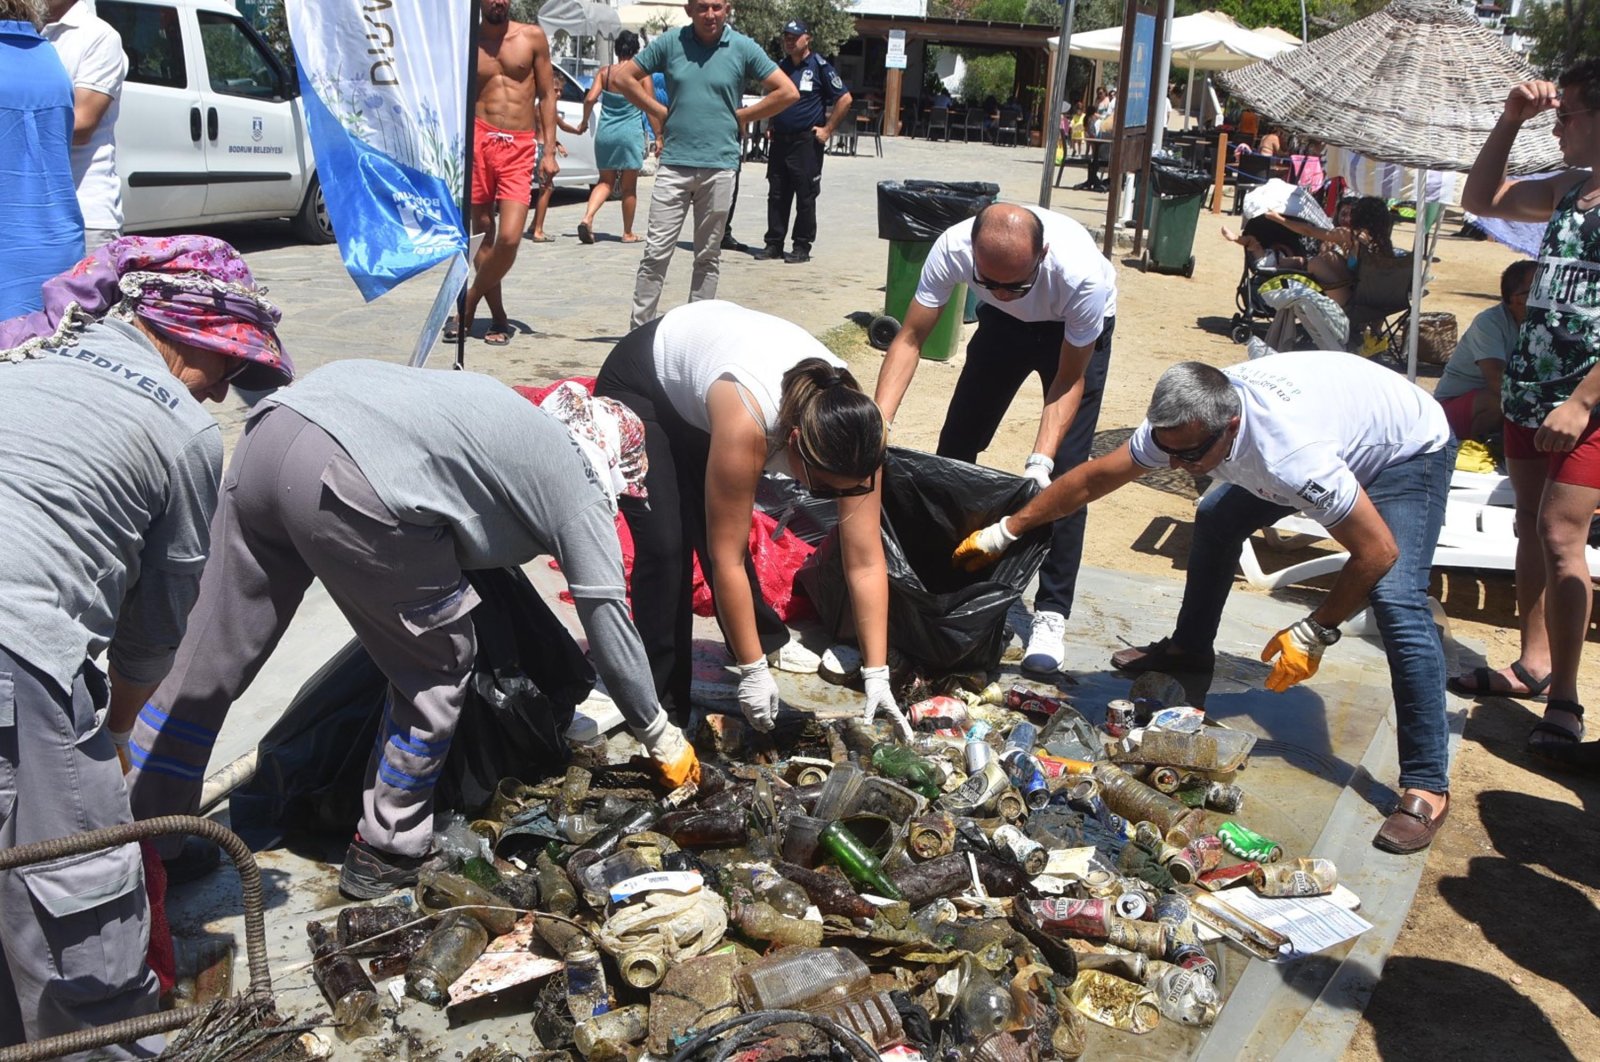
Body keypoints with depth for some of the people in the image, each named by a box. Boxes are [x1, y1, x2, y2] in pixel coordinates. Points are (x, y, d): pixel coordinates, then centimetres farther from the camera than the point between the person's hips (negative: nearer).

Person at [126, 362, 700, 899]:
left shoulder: (513, 416, 31)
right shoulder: (579, 483, 13)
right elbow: (610, 624, 15)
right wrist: (662, 737, 27)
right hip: (351, 488, -8)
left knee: (210, 659, 18)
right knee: (437, 672, 13)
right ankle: (385, 854, 24)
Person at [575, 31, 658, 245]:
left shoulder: (604, 72, 3)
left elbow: (590, 99, -4)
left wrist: (584, 122, 11)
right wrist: (658, 135, 1)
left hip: (605, 133, 3)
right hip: (630, 134, -3)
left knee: (605, 182, 14)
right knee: (629, 187, 9)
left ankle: (587, 218, -9)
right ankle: (628, 233, 17)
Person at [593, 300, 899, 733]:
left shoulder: (853, 426, -27)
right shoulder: (746, 422, -43)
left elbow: (866, 560, -22)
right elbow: (726, 559, -35)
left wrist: (877, 675, -22)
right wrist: (753, 671, -28)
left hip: (698, 393, 5)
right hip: (641, 385, -5)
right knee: (666, 545, -14)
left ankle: (767, 641, 32)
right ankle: (661, 699, -2)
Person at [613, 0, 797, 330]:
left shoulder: (743, 48, 2)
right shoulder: (670, 43, 4)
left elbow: (788, 92, 1)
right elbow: (625, 78, 12)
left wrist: (740, 117, 1)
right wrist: (659, 112, 4)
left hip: (719, 166, 0)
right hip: (675, 163, 0)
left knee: (708, 257, 8)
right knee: (656, 251, -4)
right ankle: (638, 329, 2)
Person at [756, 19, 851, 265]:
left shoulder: (820, 67, -5)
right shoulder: (780, 67, 13)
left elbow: (844, 99, -6)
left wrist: (827, 129, -8)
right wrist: (771, 125, 13)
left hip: (807, 142, -6)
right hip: (779, 141, 6)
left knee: (805, 196, -1)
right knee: (777, 195, 7)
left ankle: (802, 247, 5)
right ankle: (774, 244, 14)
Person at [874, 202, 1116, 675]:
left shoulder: (1082, 273, -40)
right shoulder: (952, 248, -34)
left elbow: (1070, 379, -27)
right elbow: (910, 338, -26)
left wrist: (1040, 461, -38)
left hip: (1076, 330, -3)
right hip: (1004, 324, 4)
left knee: (1066, 471, -13)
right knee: (956, 444, 4)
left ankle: (1051, 614, -3)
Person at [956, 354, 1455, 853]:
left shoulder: (1296, 460, -45)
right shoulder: (1184, 423, -23)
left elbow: (1379, 553, -34)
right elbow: (1095, 477, -10)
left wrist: (1314, 633, -25)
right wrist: (1003, 532, -6)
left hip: (1409, 449, -7)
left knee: (1396, 600, -23)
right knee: (1216, 519, 8)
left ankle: (1427, 786, -16)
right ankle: (1189, 648, 29)